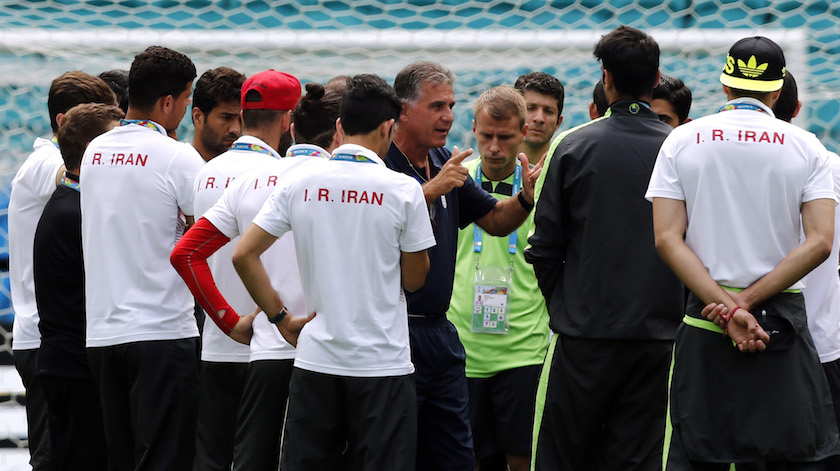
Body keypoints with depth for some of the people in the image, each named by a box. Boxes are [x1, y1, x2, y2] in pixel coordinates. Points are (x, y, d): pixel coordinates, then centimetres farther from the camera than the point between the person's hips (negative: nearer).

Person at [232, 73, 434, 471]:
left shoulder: (299, 182, 0)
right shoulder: (403, 190, -8)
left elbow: (244, 255, -1)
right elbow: (414, 279, 1)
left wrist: (282, 318, 6)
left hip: (315, 360, 3)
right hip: (382, 363, -3)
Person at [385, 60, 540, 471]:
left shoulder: (446, 163, 14)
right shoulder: (380, 164, -10)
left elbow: (495, 221, 20)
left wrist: (526, 198, 1)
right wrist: (432, 189, -28)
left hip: (440, 333, 8)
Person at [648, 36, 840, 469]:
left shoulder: (682, 141, 4)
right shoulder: (805, 146, 2)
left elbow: (667, 239, -5)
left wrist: (727, 306, -12)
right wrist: (748, 301, -10)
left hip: (705, 326, 1)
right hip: (784, 319, -1)